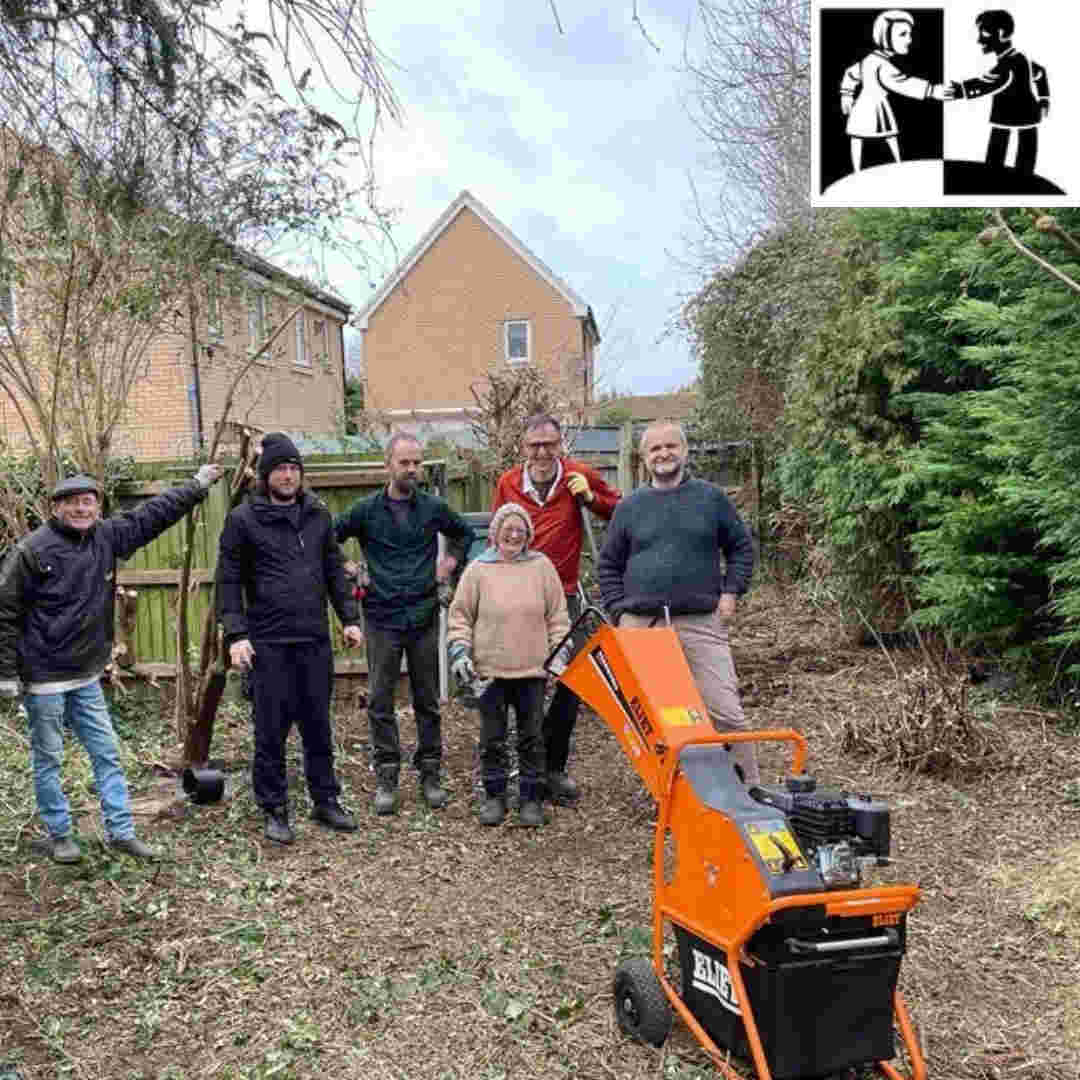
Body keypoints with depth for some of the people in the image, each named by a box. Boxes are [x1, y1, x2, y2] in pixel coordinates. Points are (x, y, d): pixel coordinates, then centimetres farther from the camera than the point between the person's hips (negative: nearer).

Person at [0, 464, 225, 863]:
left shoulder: (107, 537, 2)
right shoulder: (33, 549, -13)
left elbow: (153, 514, 13)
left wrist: (198, 485, 17)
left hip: (86, 676, 6)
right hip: (43, 679, -6)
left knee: (107, 754, 9)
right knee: (48, 758, 9)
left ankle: (120, 831, 19)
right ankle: (59, 834, 24)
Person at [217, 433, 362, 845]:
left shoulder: (318, 514, 9)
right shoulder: (243, 518, -3)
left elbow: (334, 570, 15)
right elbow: (228, 580, -3)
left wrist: (349, 617, 8)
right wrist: (235, 634, -11)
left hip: (315, 640, 4)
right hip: (268, 643, -3)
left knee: (318, 725, 12)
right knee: (272, 730, 4)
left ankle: (325, 801, 26)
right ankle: (274, 811, 19)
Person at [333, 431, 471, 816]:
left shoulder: (433, 507, 3)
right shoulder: (367, 510, -1)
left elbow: (464, 532, 21)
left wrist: (450, 562, 9)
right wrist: (347, 570, -1)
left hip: (424, 617, 1)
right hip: (382, 619, -1)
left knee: (428, 701, 9)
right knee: (380, 702, 2)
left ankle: (430, 773, 21)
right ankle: (386, 777, 15)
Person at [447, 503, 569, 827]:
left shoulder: (542, 566, 5)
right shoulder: (478, 570, 2)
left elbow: (557, 615, 9)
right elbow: (459, 616, 6)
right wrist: (459, 651, -3)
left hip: (532, 669, 1)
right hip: (489, 670, 0)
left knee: (532, 737, 8)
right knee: (492, 738, 8)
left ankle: (531, 798, 21)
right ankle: (495, 797, 23)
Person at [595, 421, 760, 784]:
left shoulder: (710, 497, 9)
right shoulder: (629, 506, 11)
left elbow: (741, 546, 15)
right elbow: (608, 564, 16)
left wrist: (730, 592, 4)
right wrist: (619, 611, 6)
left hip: (700, 623, -1)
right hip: (640, 625, 2)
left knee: (725, 710, -6)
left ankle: (748, 787, 8)